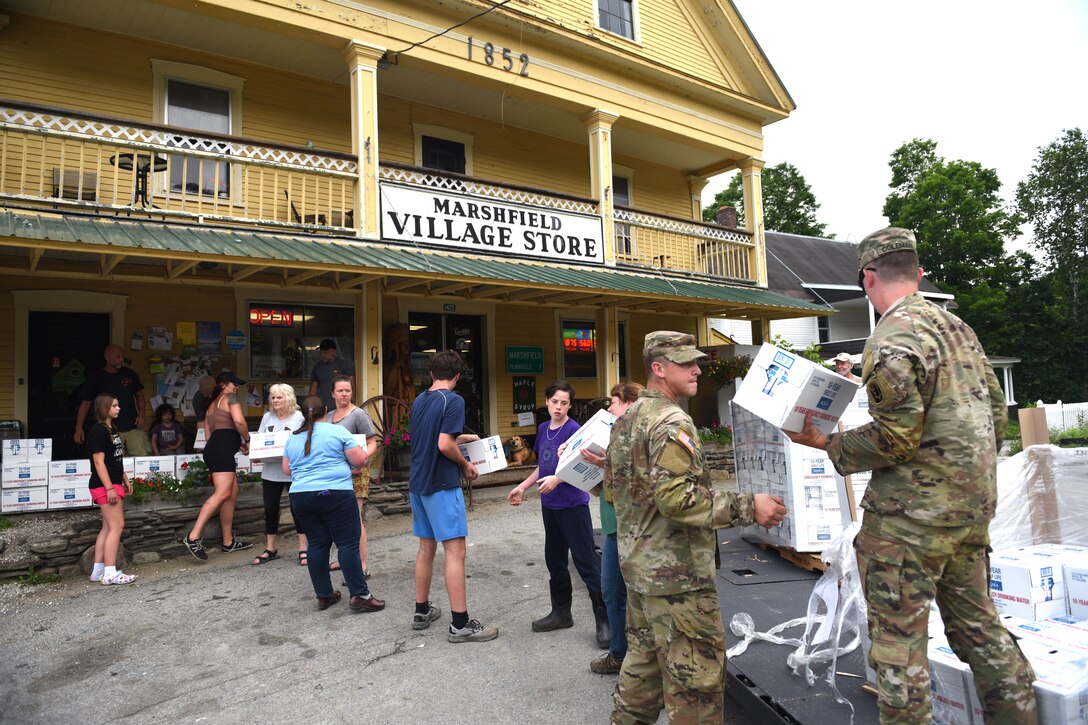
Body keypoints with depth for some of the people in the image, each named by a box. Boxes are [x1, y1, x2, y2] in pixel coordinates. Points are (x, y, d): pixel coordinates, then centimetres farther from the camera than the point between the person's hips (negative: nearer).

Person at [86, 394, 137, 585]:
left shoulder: (112, 430, 15)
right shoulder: (98, 431, -14)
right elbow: (99, 462, -18)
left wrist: (125, 479, 23)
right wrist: (109, 488, -21)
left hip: (114, 484, 10)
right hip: (105, 485, -10)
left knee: (108, 527, 11)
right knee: (117, 526, -10)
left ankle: (98, 571, 17)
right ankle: (110, 573, -7)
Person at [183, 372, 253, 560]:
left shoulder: (212, 405, 29)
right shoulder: (231, 398, 4)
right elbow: (239, 421, -14)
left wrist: (237, 444, 25)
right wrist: (247, 441, 0)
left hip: (213, 447, 10)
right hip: (222, 449, -10)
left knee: (232, 494, 9)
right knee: (222, 493, -20)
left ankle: (228, 542, 10)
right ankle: (193, 537, -28)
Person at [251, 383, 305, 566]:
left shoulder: (299, 417, -3)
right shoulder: (267, 417, 9)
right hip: (270, 471, 4)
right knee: (270, 509, 10)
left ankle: (303, 549, 13)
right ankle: (270, 549, 24)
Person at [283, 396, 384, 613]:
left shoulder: (293, 438, 12)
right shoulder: (337, 431, -3)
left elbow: (287, 469, 20)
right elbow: (359, 460, -4)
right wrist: (361, 451, 17)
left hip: (300, 496, 6)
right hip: (334, 494, -5)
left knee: (317, 544, 12)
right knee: (348, 544, -3)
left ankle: (324, 595, 18)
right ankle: (359, 595, -3)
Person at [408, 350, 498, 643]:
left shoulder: (418, 401, 11)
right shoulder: (453, 401, -14)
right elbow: (445, 445, -22)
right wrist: (465, 465, -5)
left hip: (417, 483, 8)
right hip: (442, 485, -8)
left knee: (426, 547, 17)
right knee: (455, 550, -4)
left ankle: (421, 611, 28)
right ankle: (460, 624, -1)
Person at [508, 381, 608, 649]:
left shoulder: (574, 429, -11)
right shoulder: (543, 429, 10)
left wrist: (557, 479, -31)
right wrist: (522, 487, 16)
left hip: (573, 504, -7)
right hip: (549, 505, 7)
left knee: (585, 561, -5)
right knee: (555, 560, 16)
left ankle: (604, 620, 5)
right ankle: (561, 612, 31)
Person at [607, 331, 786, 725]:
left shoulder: (627, 418, 11)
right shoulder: (671, 420, -19)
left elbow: (613, 486, 18)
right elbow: (677, 498, -27)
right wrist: (748, 506, -23)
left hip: (638, 562, 10)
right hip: (677, 572, -10)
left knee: (643, 658, 22)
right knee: (696, 675, 2)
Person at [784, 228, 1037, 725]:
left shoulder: (890, 340, -17)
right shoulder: (956, 325, 11)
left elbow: (897, 438, -21)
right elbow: (996, 409, 16)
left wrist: (827, 445, -10)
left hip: (912, 515, -9)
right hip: (973, 506, 9)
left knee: (898, 636, 2)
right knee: (976, 621, 21)